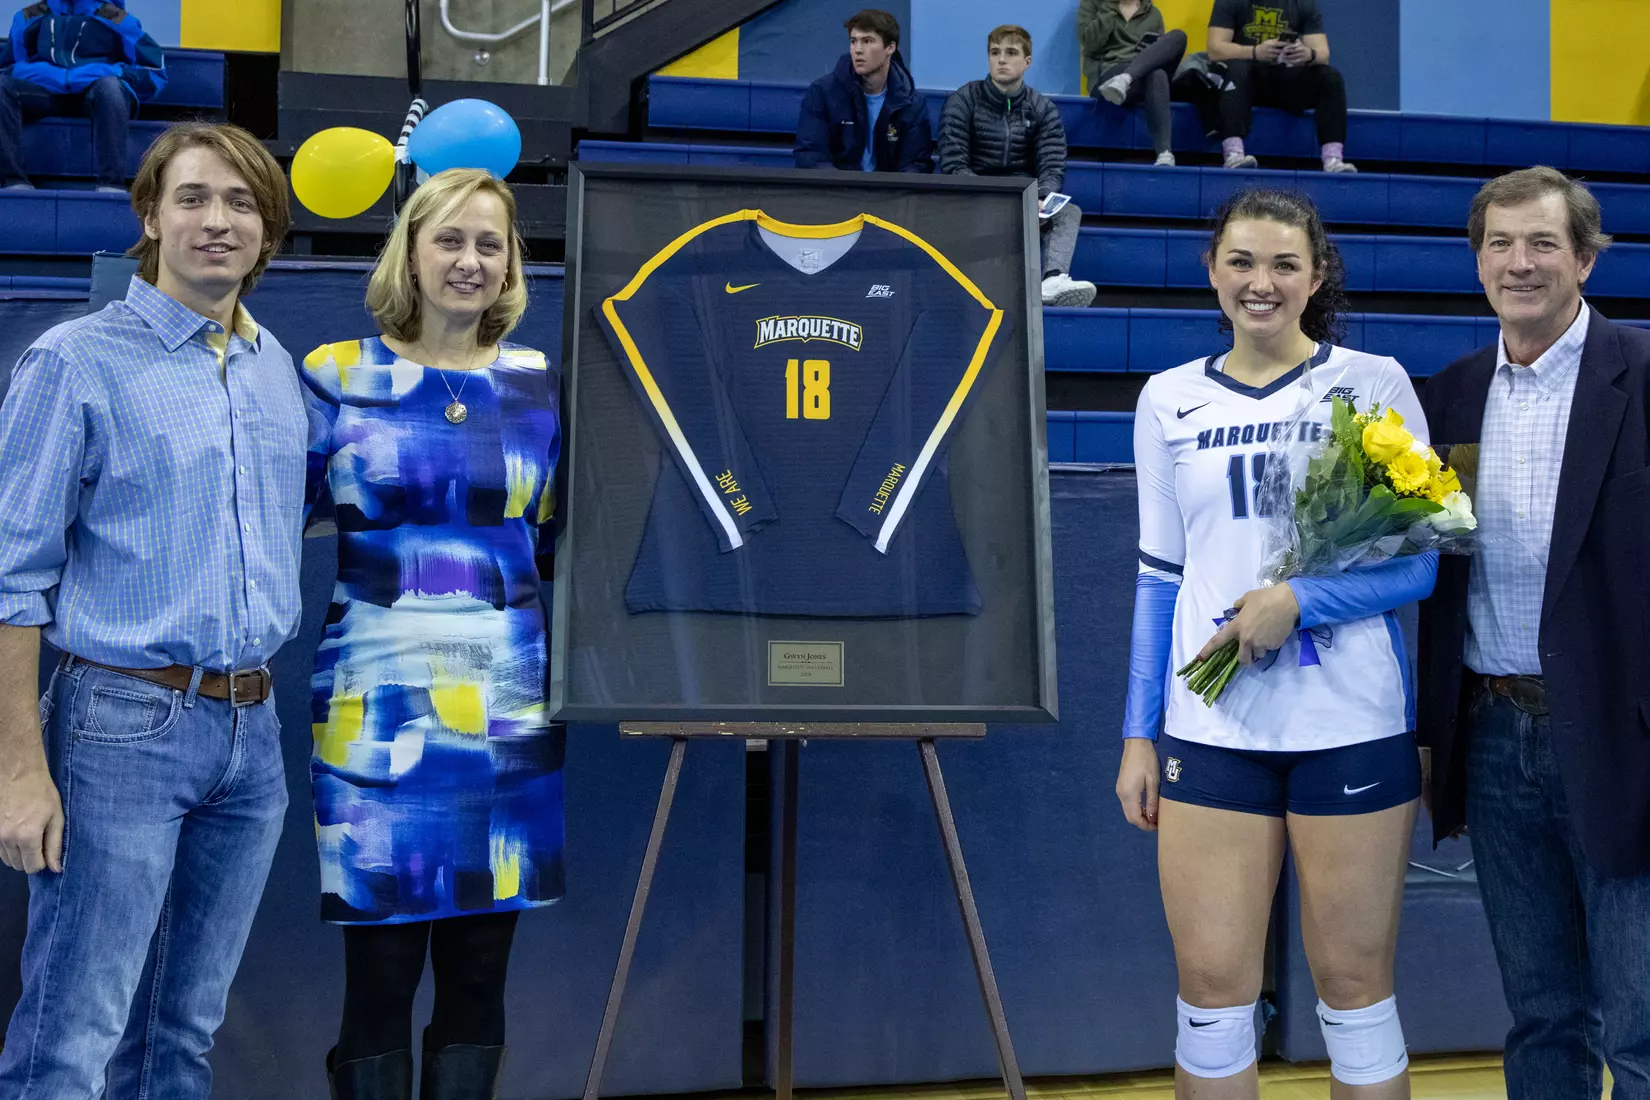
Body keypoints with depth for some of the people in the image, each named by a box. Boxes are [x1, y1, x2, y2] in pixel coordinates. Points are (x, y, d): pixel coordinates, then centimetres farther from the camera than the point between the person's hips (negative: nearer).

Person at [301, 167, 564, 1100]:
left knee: (479, 974, 9)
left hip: (508, 706, 2)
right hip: (379, 705, -2)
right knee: (380, 973, 3)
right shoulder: (338, 376, 1)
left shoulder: (541, 384, 8)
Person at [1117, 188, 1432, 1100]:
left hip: (1351, 723, -2)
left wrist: (1297, 600, -15)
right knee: (1211, 987, 4)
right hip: (1212, 727, 2)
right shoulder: (1169, 400, 9)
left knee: (1355, 985, 7)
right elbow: (1159, 577, 12)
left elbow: (1423, 561, 0)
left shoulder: (1374, 383, 2)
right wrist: (1139, 735, 8)